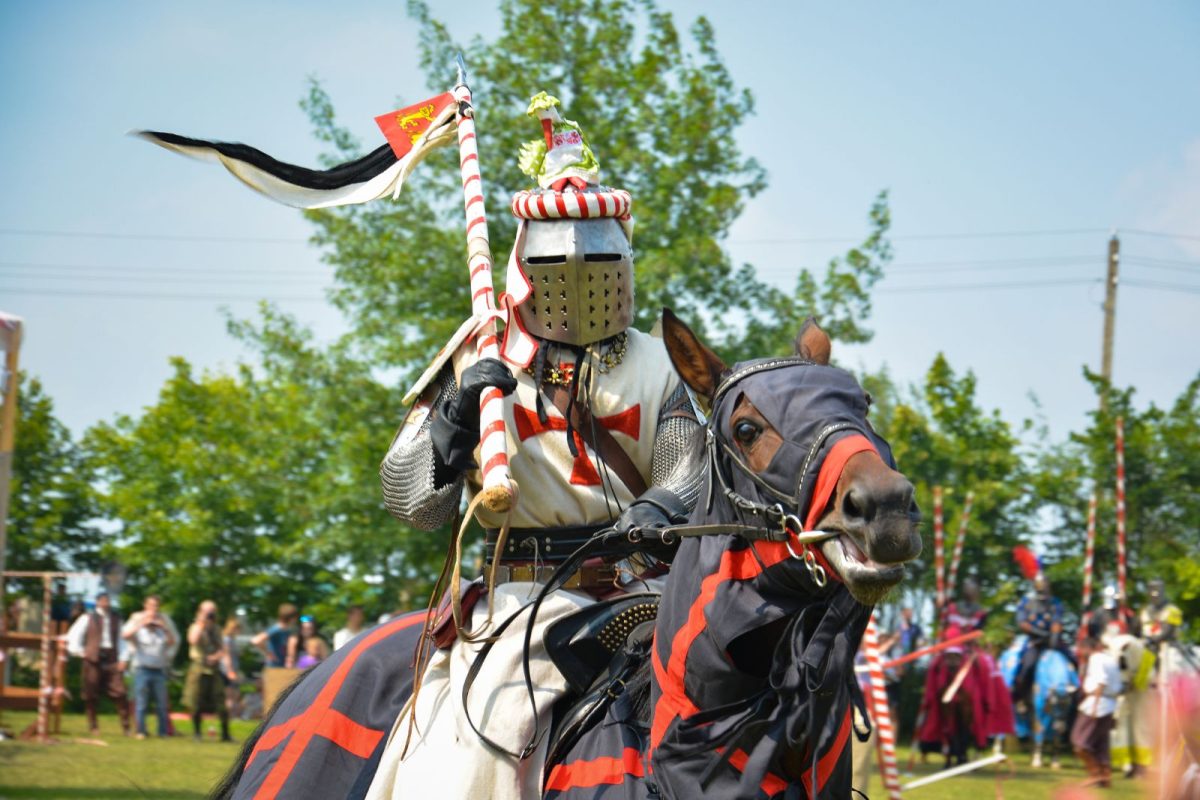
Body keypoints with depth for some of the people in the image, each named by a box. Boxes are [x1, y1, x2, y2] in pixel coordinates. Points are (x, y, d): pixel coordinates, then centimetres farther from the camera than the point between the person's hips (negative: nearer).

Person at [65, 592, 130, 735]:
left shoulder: (116, 618, 13)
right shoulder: (88, 618, 5)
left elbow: (121, 640, 13)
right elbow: (73, 635, 6)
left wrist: (122, 659, 3)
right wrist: (79, 652, -2)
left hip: (112, 660, 1)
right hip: (93, 659, -1)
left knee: (119, 693, -9)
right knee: (91, 694, 2)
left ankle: (125, 727, -6)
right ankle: (93, 726, 13)